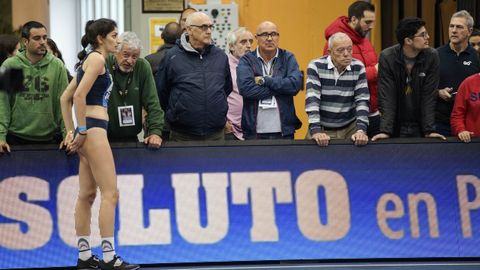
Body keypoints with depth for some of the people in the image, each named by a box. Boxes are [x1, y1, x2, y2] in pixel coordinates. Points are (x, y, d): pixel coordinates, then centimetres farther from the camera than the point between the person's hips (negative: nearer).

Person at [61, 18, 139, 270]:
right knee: (110, 193, -10)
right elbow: (79, 95, -19)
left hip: (89, 130, 10)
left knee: (87, 194, 10)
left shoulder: (89, 60, 20)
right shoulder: (97, 58, -8)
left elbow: (65, 98, 22)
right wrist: (82, 130, -15)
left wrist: (71, 132, 17)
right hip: (93, 129, -10)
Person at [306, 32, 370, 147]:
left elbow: (362, 100, -5)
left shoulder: (358, 67, -1)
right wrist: (316, 131, -26)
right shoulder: (316, 66, -8)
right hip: (323, 129, -2)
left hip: (350, 128, 2)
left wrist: (361, 130, -19)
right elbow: (312, 99, -16)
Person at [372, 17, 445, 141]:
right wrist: (385, 131, -24)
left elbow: (429, 96, -10)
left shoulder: (432, 56, -9)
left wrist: (429, 131, -15)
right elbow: (387, 97, -16)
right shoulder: (387, 57, -13)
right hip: (396, 126, -1)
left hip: (420, 126, 1)